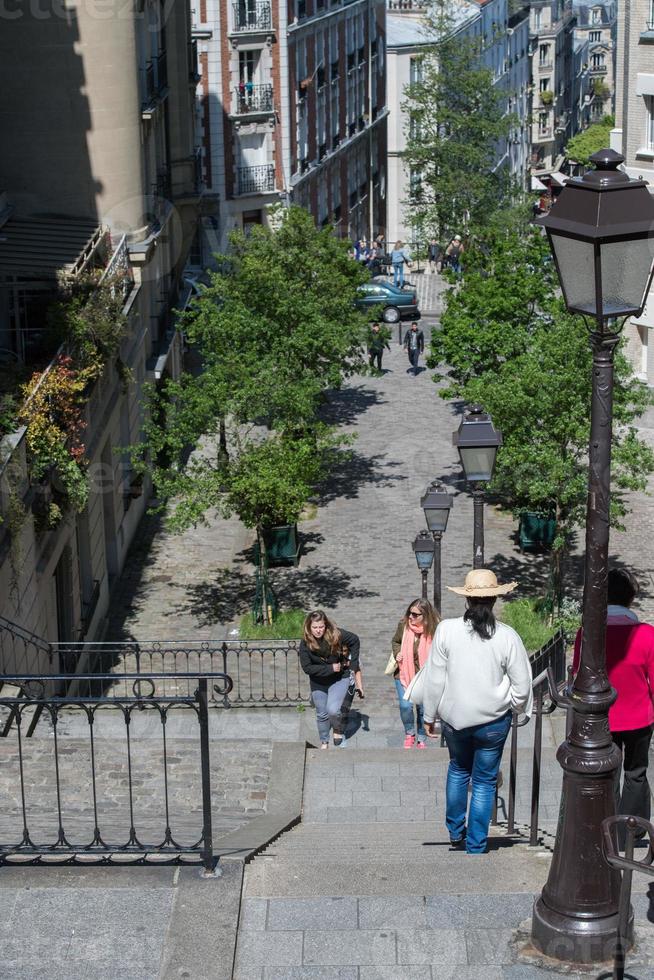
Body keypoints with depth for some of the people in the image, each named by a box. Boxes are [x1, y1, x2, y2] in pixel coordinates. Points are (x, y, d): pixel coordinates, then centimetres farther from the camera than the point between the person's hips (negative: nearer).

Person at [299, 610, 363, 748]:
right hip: (318, 682, 2)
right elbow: (307, 667, -20)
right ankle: (324, 742, 36)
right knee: (321, 714, 13)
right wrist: (330, 668, -24)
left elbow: (354, 640, -5)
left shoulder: (336, 634, -23)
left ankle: (338, 730, 13)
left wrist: (352, 660, -5)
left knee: (333, 710, -20)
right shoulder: (305, 643, -21)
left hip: (340, 678, -2)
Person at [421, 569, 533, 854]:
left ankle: (455, 831, 34)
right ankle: (475, 848, 17)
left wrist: (429, 716, 5)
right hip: (493, 720, -1)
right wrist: (519, 710, 13)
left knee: (458, 770, 26)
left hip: (454, 717, 1)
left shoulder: (446, 630, -13)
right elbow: (522, 685, -6)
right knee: (484, 782, 13)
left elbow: (434, 680, -7)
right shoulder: (507, 636, -13)